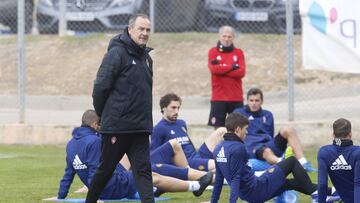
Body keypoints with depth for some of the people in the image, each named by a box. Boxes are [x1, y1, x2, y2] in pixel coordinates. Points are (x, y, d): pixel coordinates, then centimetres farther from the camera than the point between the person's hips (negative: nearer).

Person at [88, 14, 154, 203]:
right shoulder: (117, 53, -11)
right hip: (116, 128, -6)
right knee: (106, 169, 7)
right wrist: (103, 115, -4)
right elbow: (101, 86, -13)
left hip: (140, 128, 6)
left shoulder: (146, 57, 14)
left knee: (143, 170, -4)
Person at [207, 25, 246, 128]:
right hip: (218, 97, -1)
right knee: (218, 127, -3)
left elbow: (241, 72, -7)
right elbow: (213, 69, -12)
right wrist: (232, 67, -8)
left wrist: (221, 68, -10)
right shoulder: (213, 52, 4)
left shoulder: (239, 53, 7)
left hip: (236, 98, 1)